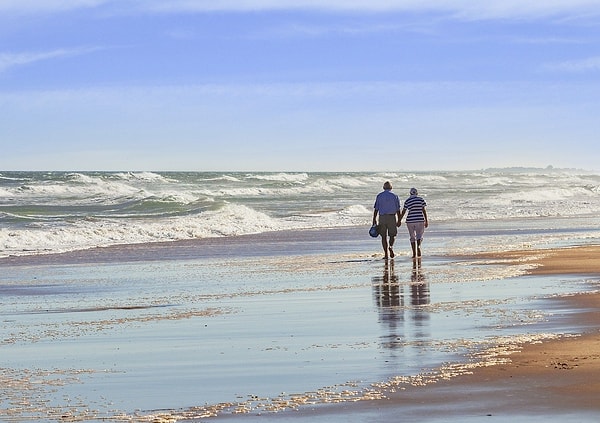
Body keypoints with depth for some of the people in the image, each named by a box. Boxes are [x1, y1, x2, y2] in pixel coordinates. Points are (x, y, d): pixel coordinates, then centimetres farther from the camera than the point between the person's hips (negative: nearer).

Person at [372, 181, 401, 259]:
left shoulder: (379, 196, 3)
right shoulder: (394, 196, 1)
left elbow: (376, 209, 0)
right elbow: (398, 210, -1)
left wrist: (374, 220, 2)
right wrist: (399, 220, 3)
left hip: (382, 217, 1)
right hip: (392, 217, -1)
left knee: (384, 236, 6)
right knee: (392, 235, 11)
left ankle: (386, 254, 2)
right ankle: (391, 247, -18)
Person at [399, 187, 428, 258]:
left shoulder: (407, 201, 3)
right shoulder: (421, 199, 0)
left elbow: (403, 212, 5)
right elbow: (424, 210, -3)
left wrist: (399, 220, 14)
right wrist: (426, 220, 1)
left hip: (410, 221, 1)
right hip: (420, 220, -1)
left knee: (412, 237, 11)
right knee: (419, 236, 4)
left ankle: (414, 254, 8)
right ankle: (418, 246, -28)